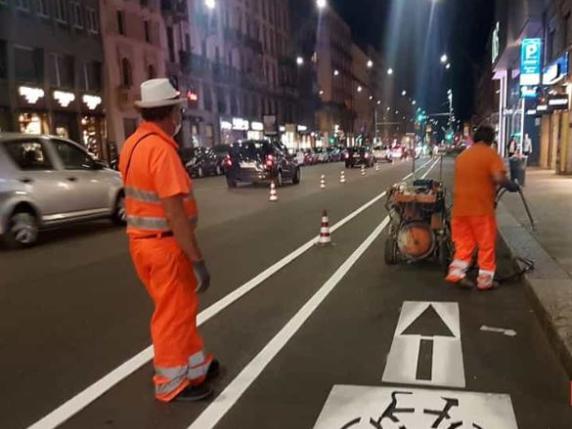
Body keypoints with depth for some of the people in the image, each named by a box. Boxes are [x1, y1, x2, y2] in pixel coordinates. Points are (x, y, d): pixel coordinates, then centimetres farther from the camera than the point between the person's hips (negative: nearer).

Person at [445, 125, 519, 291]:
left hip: (460, 207, 6)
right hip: (481, 208, -5)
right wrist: (511, 186, -2)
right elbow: (499, 178, -21)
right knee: (486, 244, 7)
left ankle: (456, 272, 7)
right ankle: (485, 280, 12)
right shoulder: (491, 154, -7)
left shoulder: (462, 156, 13)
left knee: (464, 242, 15)